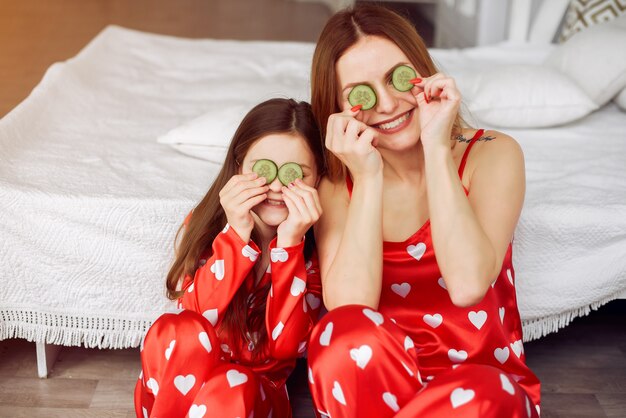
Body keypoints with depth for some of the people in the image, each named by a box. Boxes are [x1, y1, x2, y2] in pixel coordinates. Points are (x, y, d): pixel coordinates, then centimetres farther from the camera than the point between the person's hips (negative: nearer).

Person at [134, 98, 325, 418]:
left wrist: (289, 243, -29)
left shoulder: (314, 247, -10)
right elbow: (194, 319, -20)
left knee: (233, 390, -36)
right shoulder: (203, 224, -7)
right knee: (178, 331, -32)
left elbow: (284, 345, -20)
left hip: (255, 392, 0)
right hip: (186, 383, 1)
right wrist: (236, 234, -29)